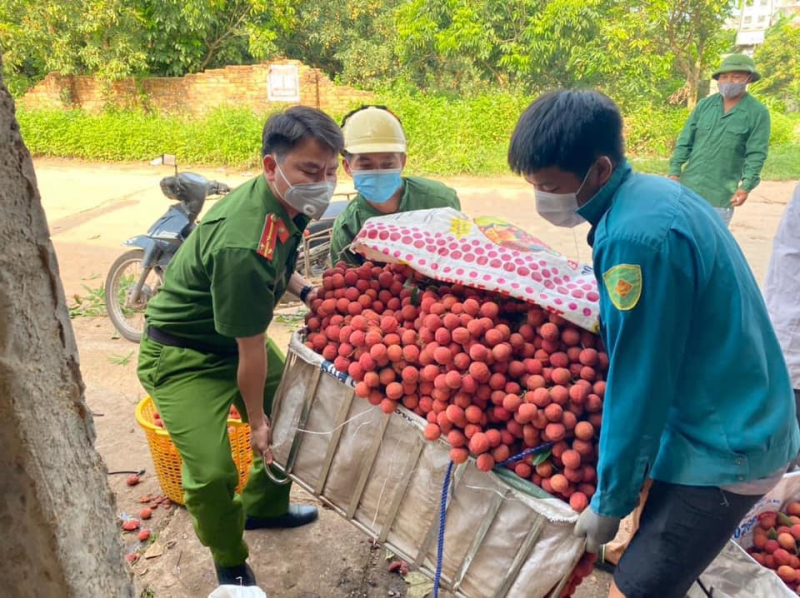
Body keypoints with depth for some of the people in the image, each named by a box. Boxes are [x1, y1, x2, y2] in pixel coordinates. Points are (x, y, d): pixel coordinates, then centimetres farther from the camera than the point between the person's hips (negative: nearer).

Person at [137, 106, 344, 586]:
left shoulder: (285, 202, -8)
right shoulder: (244, 245, -36)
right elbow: (251, 349, -24)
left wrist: (305, 290, -4)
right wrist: (256, 421, -11)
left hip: (235, 337, 9)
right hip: (185, 356, -9)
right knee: (213, 472, -15)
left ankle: (264, 507, 41)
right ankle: (231, 565, 17)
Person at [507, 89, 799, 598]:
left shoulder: (635, 236, -28)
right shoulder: (656, 193, 2)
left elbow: (639, 385, -22)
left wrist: (610, 500, -9)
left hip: (722, 451, -9)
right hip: (740, 425, 9)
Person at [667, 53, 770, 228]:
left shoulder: (758, 113, -4)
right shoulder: (704, 105, 5)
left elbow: (756, 154, -7)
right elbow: (685, 141, 6)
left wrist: (746, 186, -16)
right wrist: (674, 172, -1)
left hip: (721, 192, -3)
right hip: (688, 185, 3)